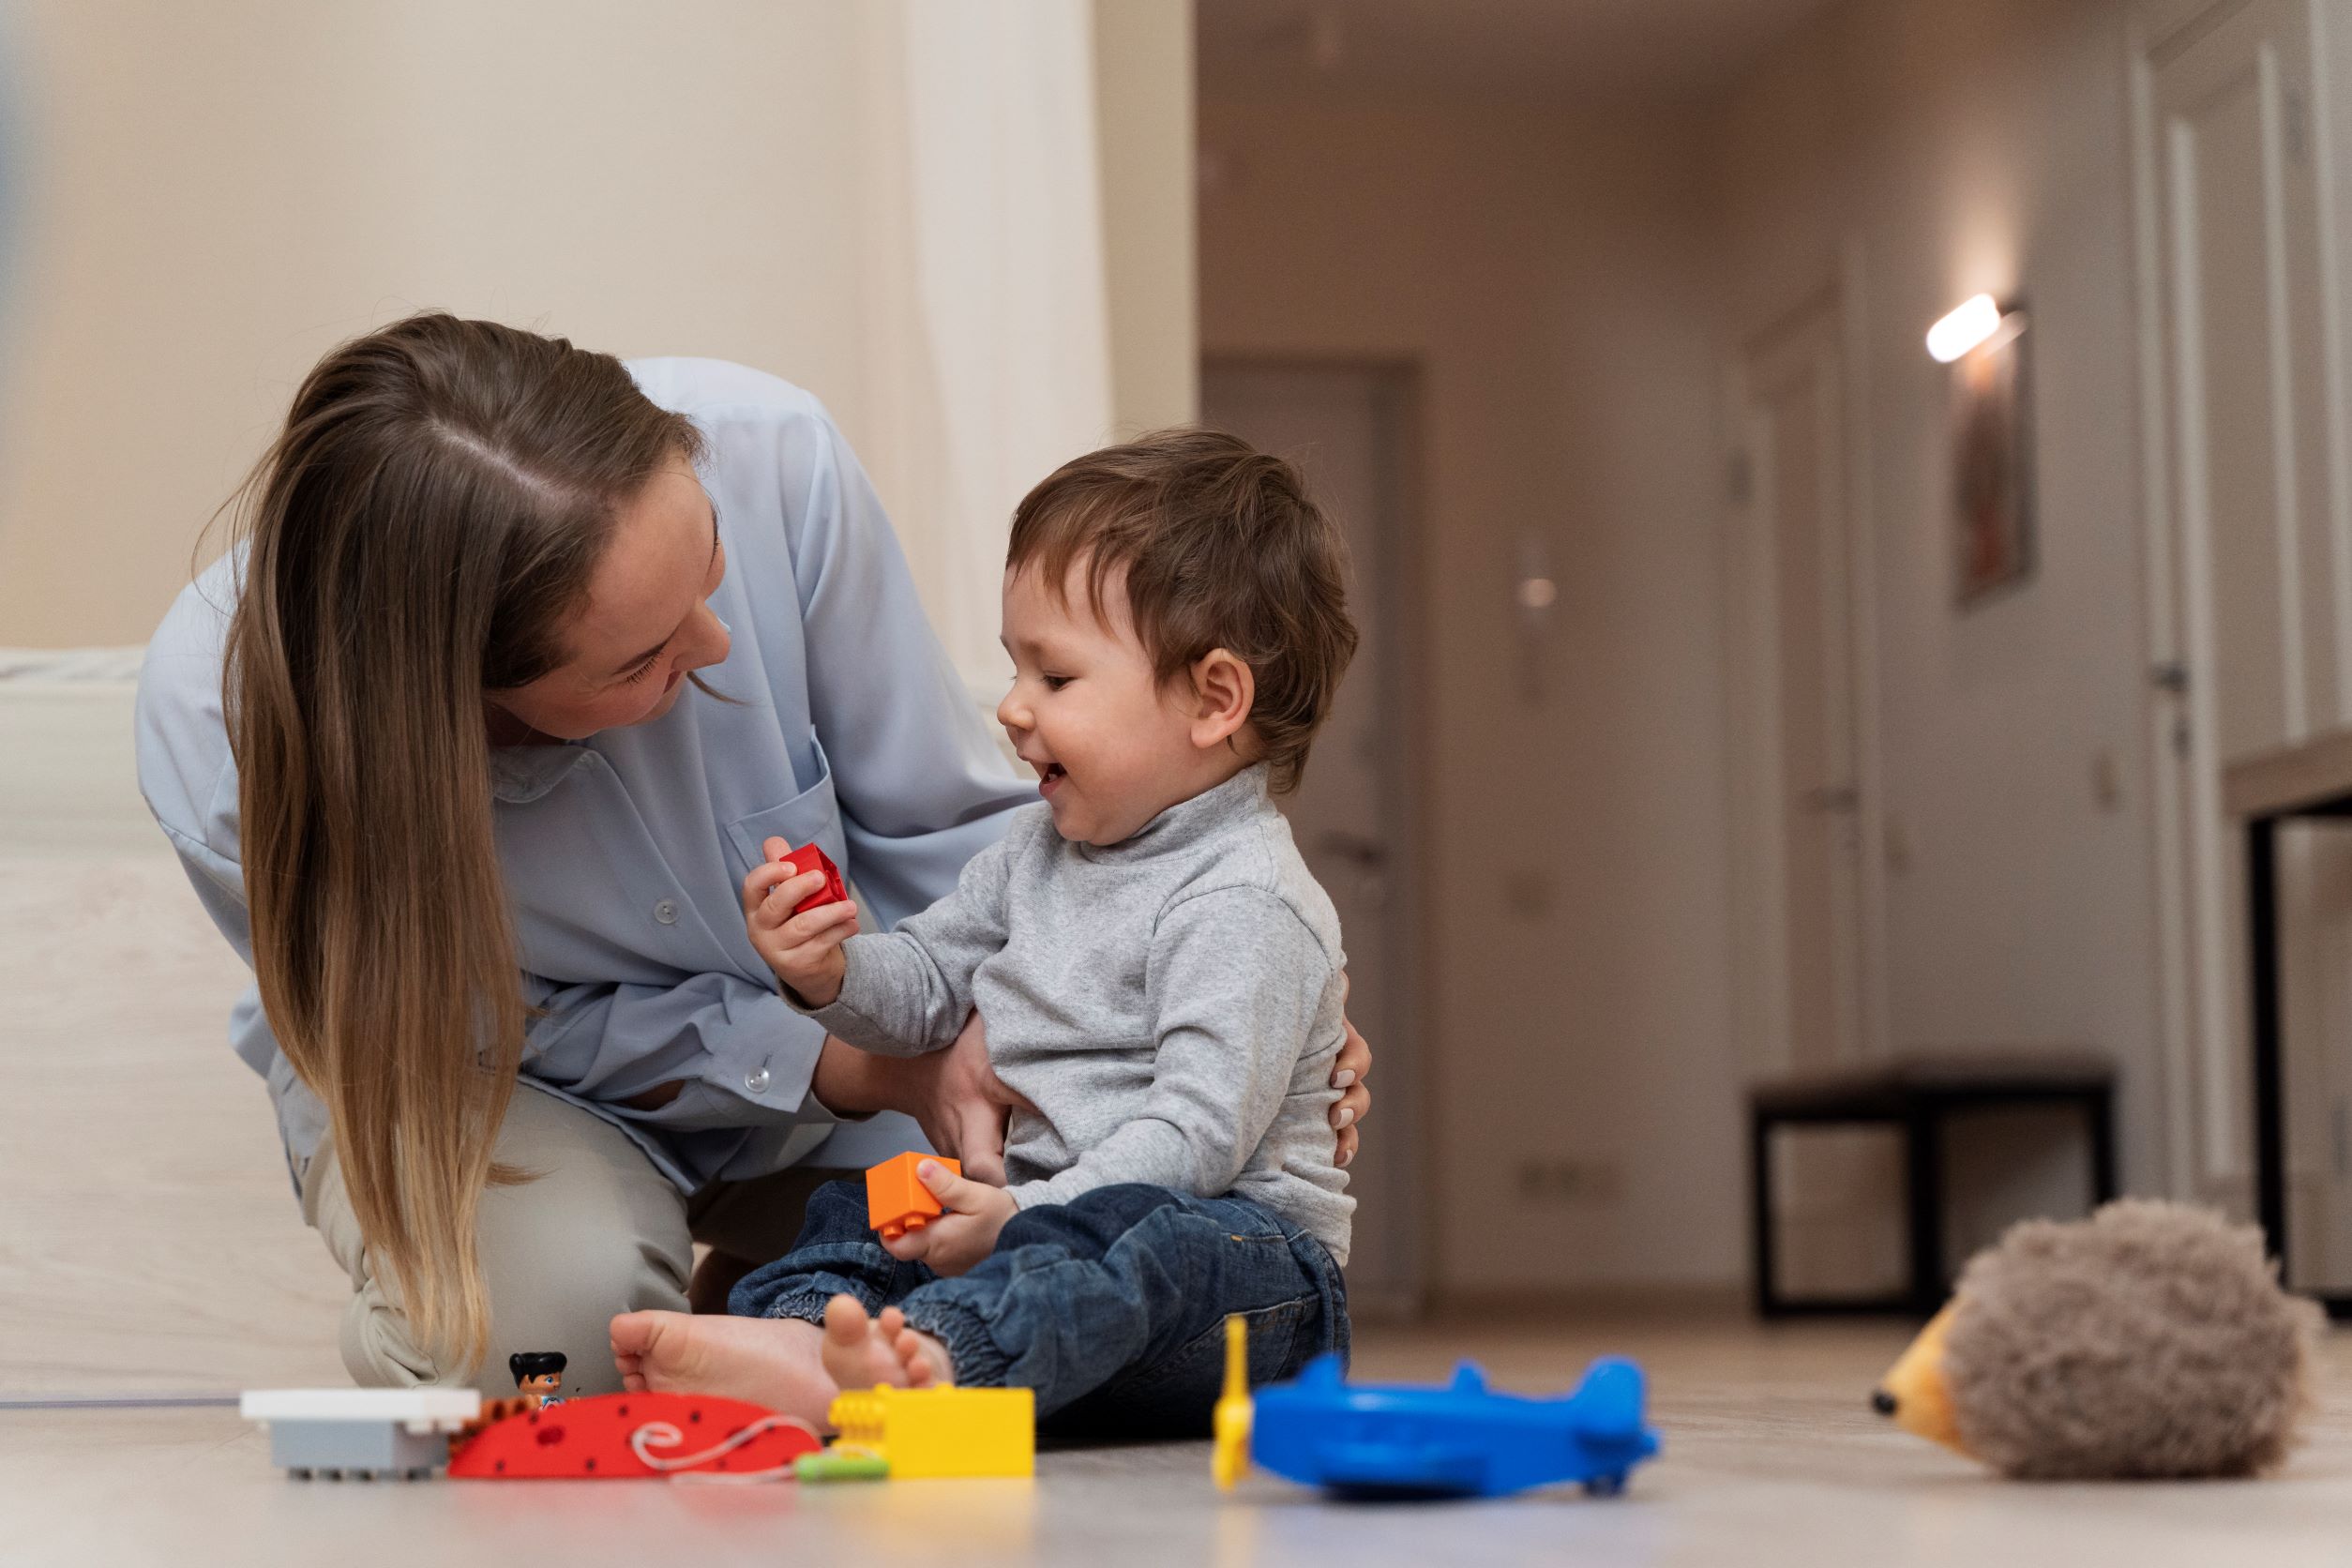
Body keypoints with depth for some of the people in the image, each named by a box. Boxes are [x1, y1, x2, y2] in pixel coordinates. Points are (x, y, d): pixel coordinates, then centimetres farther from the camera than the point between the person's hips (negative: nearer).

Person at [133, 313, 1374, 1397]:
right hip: (480, 1071, -3)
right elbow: (511, 1024, -20)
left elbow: (938, 826, -15)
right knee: (558, 1292, -36)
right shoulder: (216, 736, -37)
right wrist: (863, 1071, -29)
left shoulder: (766, 458, -33)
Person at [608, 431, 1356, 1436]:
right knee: (854, 1208, -2)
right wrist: (831, 974, 2)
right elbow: (928, 986, 24)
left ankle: (928, 1354, -65)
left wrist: (1022, 1217, -28)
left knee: (1136, 1238, -38)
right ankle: (805, 1326, -36)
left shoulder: (1242, 902, -14)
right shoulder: (1037, 851, 16)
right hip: (1055, 1213, 9)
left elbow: (1201, 1128, -23)